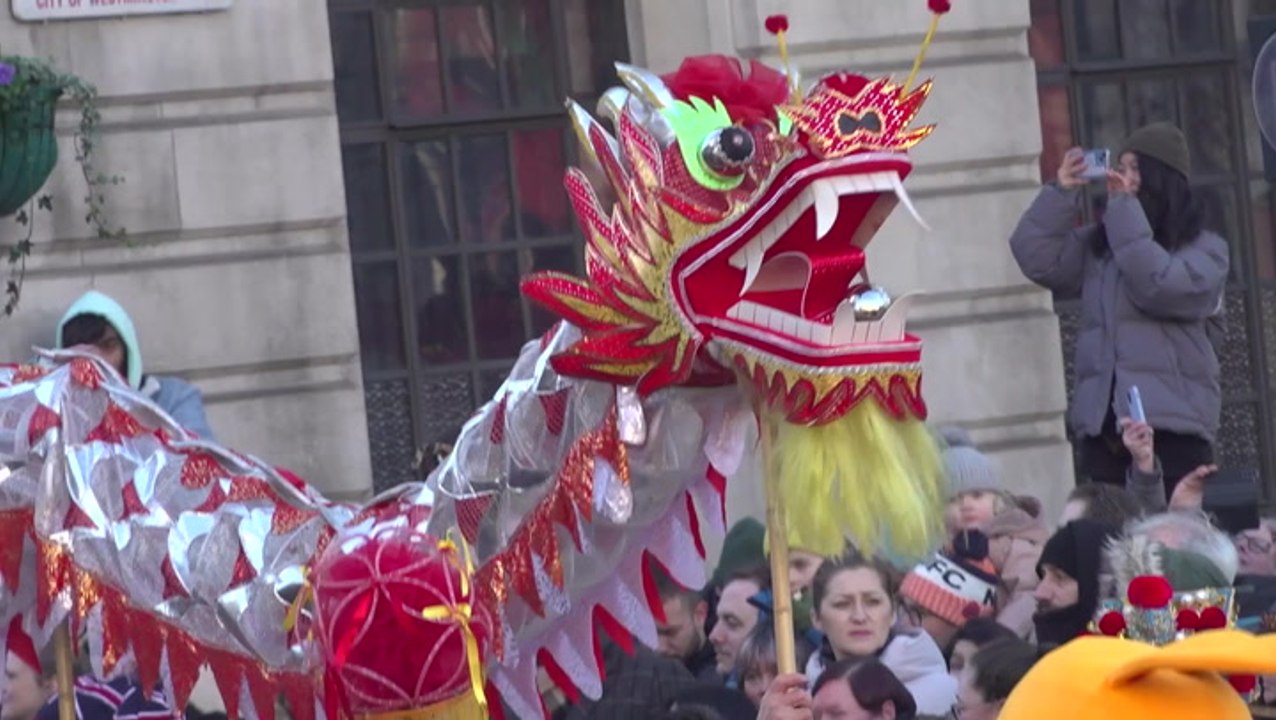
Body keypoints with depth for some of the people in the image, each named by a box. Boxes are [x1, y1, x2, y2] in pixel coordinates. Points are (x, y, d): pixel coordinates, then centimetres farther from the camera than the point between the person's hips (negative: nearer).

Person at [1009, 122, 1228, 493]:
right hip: (1101, 421, 4)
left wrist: (1124, 207, -9)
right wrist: (1061, 192, 2)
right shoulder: (1096, 244, 18)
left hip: (1172, 422, -4)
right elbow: (1037, 260, 7)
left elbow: (1160, 288, -13)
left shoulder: (1204, 249, 5)